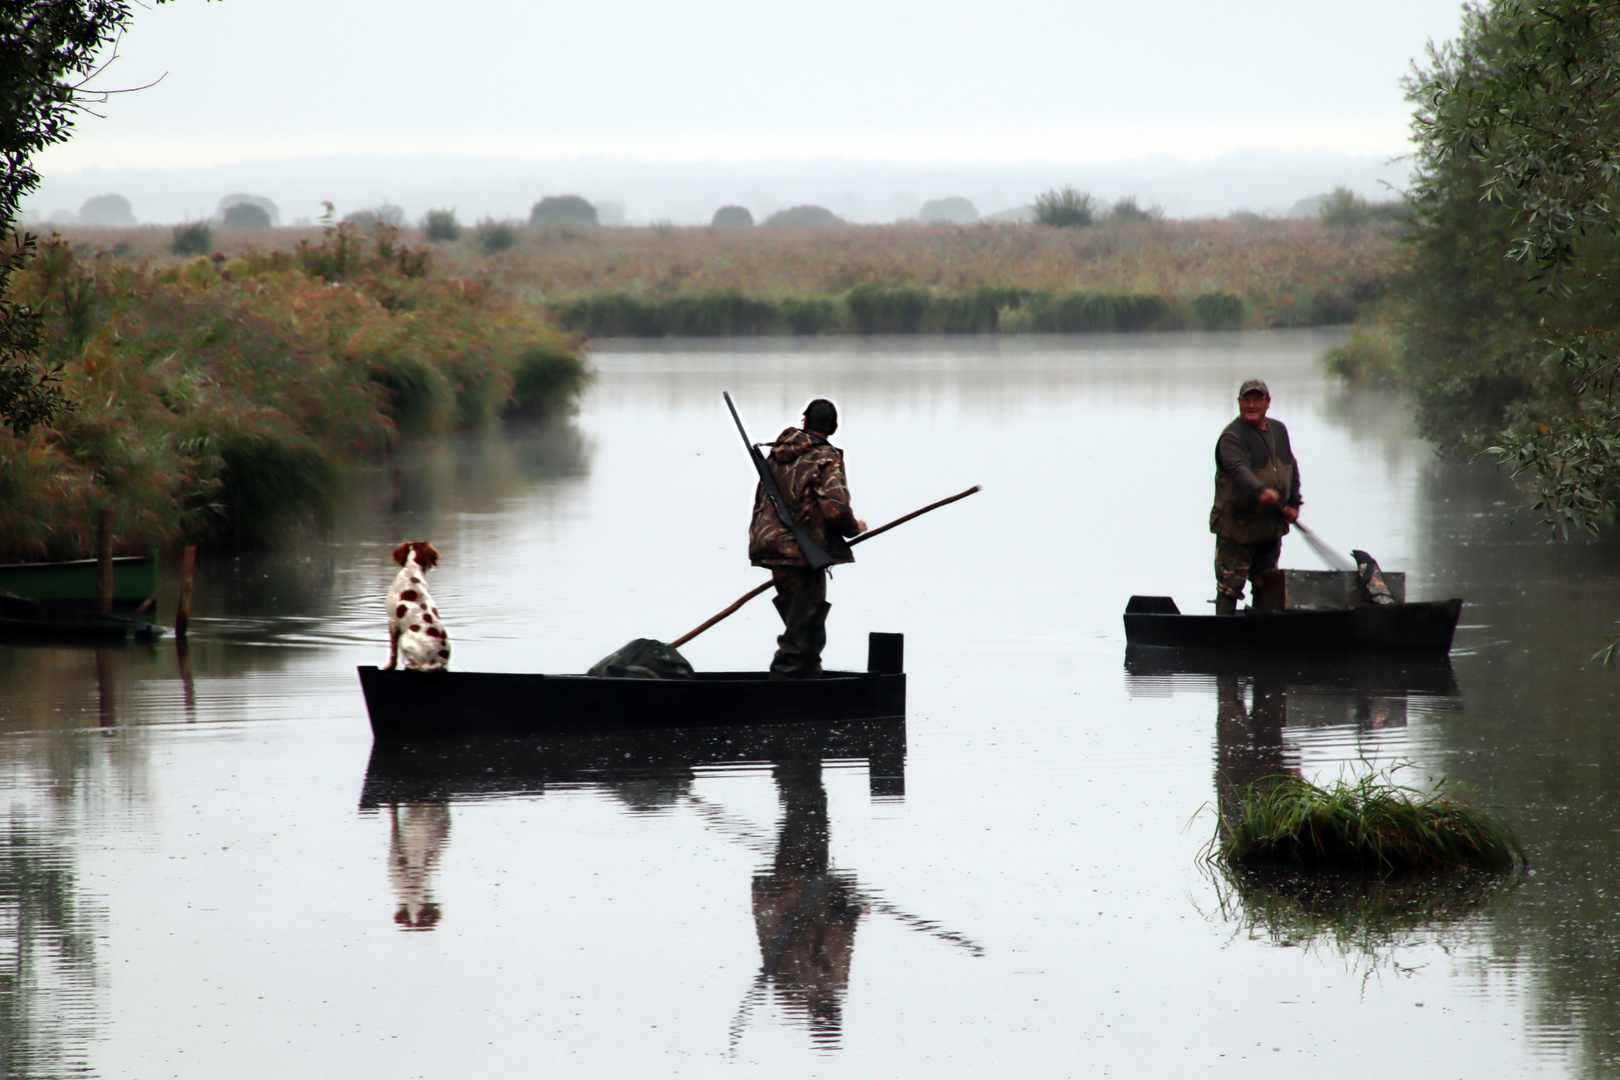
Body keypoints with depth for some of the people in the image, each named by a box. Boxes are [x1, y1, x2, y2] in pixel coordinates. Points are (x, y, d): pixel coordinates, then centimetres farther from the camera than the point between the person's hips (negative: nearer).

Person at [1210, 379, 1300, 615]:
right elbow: (1238, 469, -30)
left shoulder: (1278, 430, 12)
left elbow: (1291, 468, 22)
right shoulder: (1232, 436, -12)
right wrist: (1260, 491, -49)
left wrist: (1293, 504, 9)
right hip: (1236, 527, -7)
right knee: (1230, 586, -7)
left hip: (1272, 527, 7)